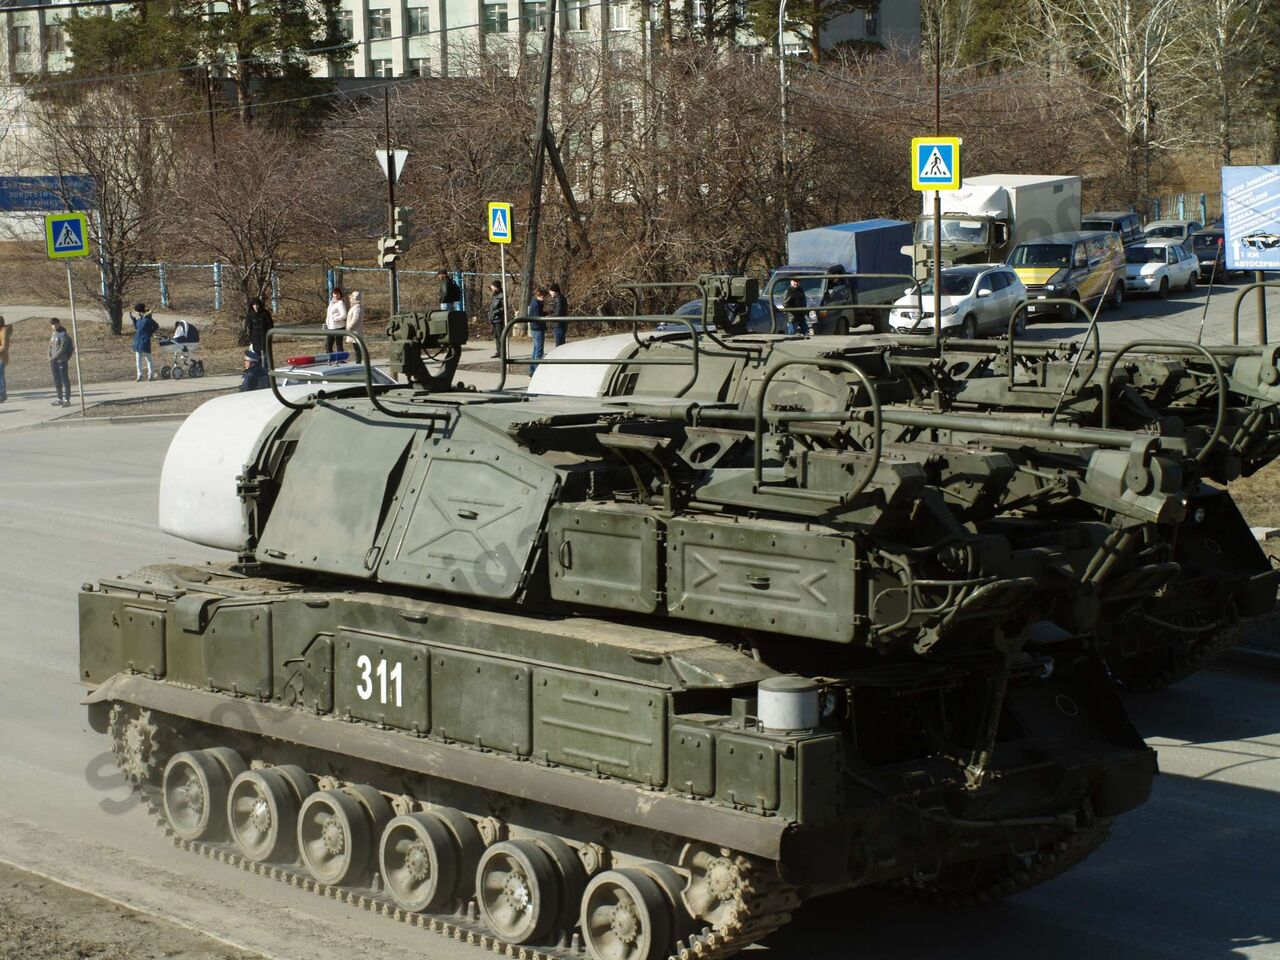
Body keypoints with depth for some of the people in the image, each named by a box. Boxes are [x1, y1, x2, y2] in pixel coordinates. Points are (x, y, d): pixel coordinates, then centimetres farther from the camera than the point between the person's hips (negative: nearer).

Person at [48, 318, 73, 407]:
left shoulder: (63, 334, -12)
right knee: (57, 380, 13)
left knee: (65, 379, -3)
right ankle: (59, 399, 23)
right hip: (54, 361, 8)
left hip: (62, 360, -8)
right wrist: (50, 357, 5)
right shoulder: (53, 334, 12)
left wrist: (54, 357, -18)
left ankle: (67, 400, 0)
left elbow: (62, 348, -17)